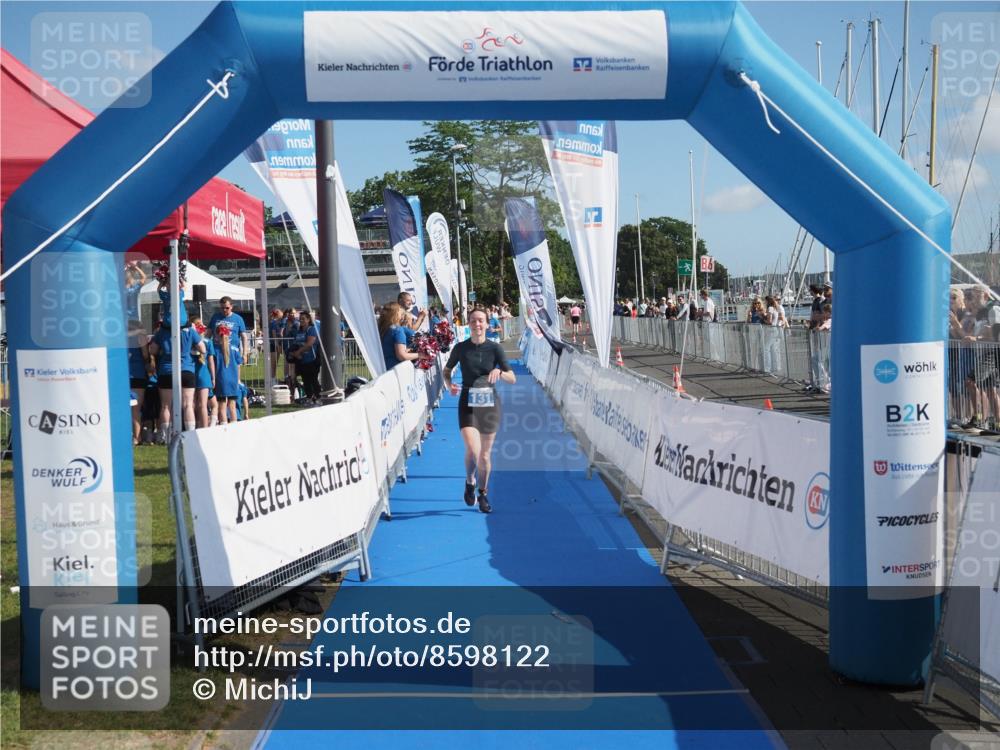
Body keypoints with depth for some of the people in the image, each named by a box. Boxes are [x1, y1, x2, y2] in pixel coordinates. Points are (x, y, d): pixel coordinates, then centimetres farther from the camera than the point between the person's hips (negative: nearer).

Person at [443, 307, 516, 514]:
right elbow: (447, 370, 14)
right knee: (472, 450, -19)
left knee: (485, 454, 10)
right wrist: (449, 385, -6)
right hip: (467, 404, -1)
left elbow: (512, 379, -3)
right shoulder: (461, 348, -2)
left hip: (490, 404, 1)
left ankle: (483, 493, 30)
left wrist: (499, 372, -23)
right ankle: (470, 482, 12)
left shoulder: (495, 348, -3)